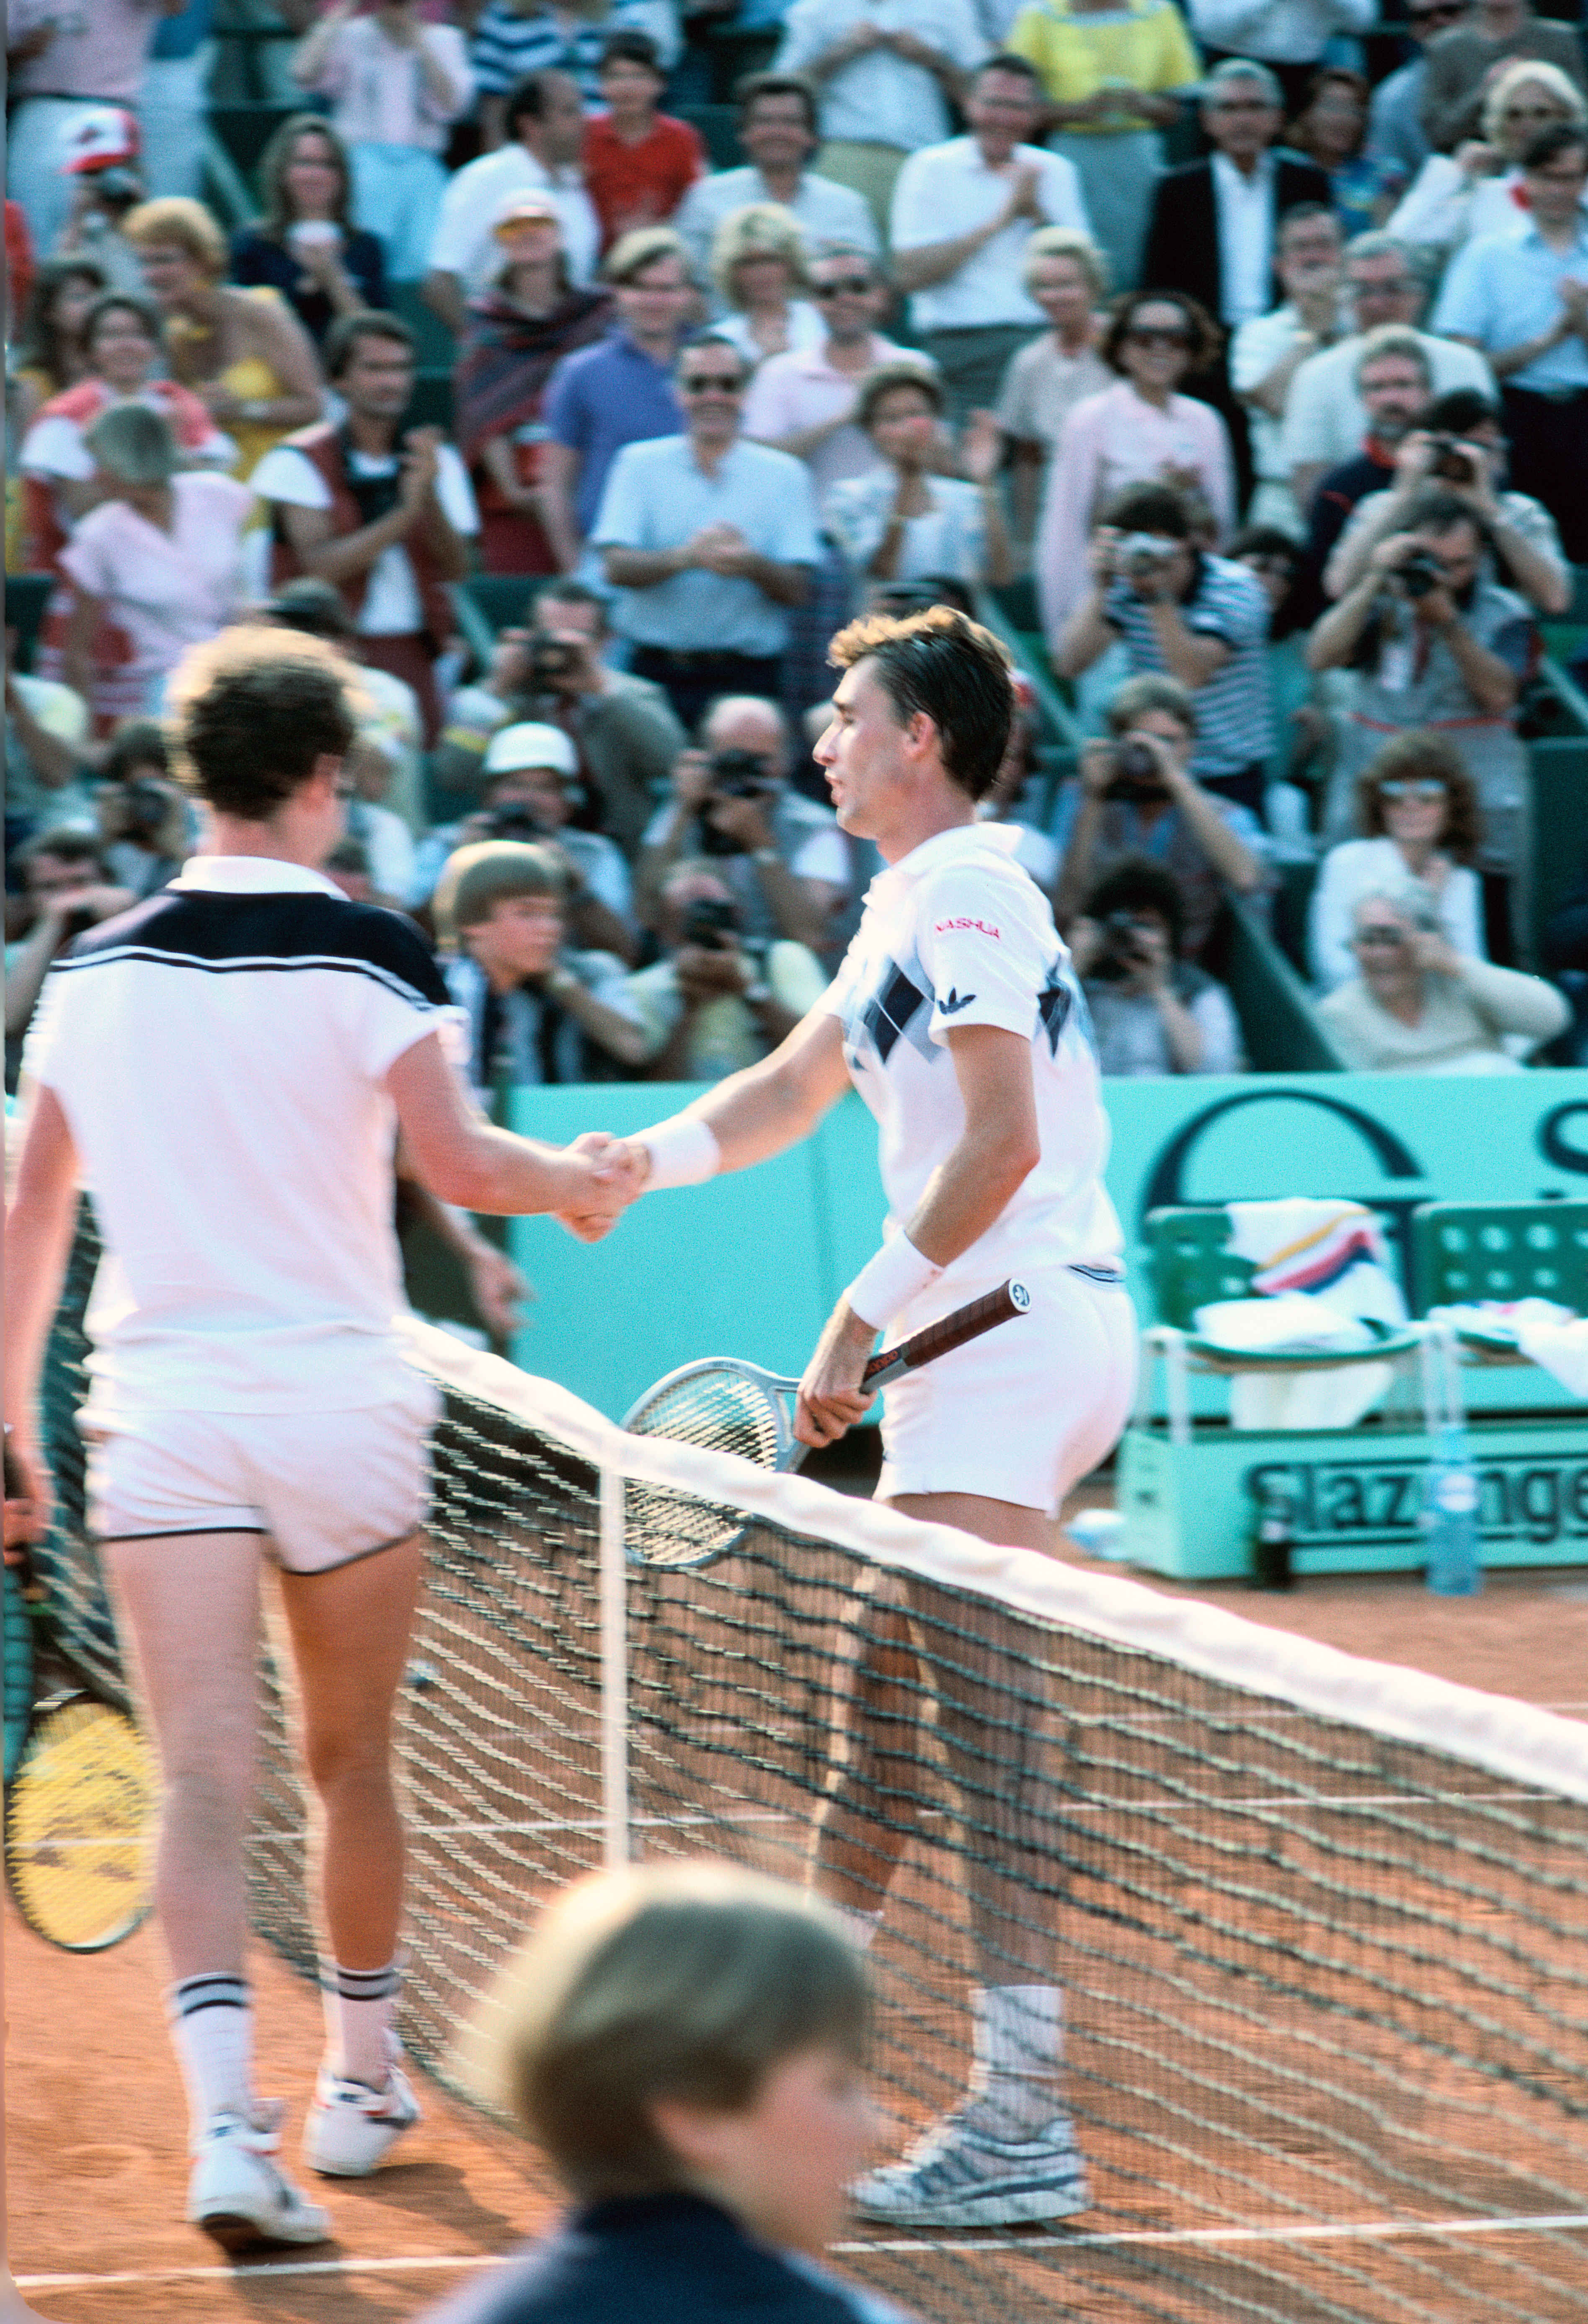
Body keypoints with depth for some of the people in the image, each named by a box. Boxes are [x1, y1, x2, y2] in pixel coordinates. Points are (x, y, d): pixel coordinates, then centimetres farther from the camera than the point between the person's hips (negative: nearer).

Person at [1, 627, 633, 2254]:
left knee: (204, 1781, -6)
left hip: (161, 1413, 2)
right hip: (339, 1407, -2)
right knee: (350, 1765, 16)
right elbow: (455, 1164, -14)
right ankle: (360, 2086, 31)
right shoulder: (360, 954, -6)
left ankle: (226, 2121, -22)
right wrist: (577, 1181, 6)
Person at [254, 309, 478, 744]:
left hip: (410, 652, 4)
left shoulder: (435, 460, 11)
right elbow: (321, 568, -13)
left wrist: (430, 497, -14)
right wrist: (405, 514, -18)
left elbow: (456, 569, 2)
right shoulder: (300, 461, -1)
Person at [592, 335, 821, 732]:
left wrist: (752, 566, -19)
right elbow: (617, 568, -3)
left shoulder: (783, 475, 9)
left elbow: (797, 590, 1)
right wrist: (686, 557, -20)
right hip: (654, 672, 0)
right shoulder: (640, 465, 10)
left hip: (743, 681, 0)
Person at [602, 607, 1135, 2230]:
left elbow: (1001, 1142, -20)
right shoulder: (910, 905, 20)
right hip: (988, 1344, 11)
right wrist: (648, 1157, 13)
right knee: (881, 1694, 18)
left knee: (985, 1729, -12)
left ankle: (1024, 2125, -14)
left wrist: (863, 1317, -17)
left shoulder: (967, 895, -12)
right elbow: (794, 1088, 29)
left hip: (1015, 1327, -11)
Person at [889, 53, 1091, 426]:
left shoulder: (1055, 171, 16)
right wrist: (999, 221, -7)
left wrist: (1036, 213, -5)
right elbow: (910, 275, -7)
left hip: (1045, 335, 3)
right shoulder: (932, 168, 5)